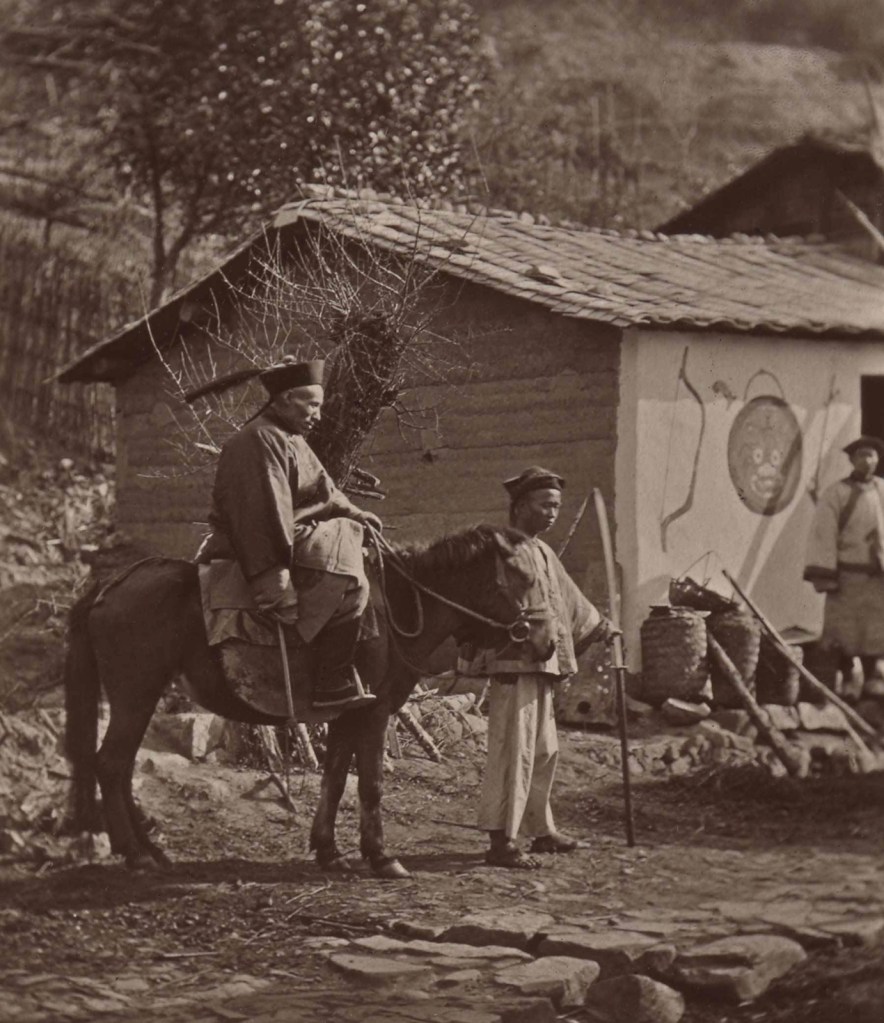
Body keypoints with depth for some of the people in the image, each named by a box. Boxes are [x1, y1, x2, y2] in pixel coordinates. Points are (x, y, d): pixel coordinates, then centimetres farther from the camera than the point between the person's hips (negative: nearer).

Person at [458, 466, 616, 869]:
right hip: (513, 665, -10)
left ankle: (541, 831, 29)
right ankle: (502, 842, -10)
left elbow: (566, 597, 32)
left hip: (540, 667, 10)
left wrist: (597, 625, 41)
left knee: (544, 751, 17)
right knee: (513, 752, -11)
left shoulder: (542, 552, 17)